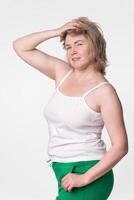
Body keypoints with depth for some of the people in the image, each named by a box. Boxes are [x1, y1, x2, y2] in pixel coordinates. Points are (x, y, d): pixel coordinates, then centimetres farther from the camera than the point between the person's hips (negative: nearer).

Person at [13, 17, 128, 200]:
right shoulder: (62, 72, 6)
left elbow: (120, 146, -15)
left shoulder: (104, 90, -12)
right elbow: (20, 47, 9)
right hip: (64, 171, 7)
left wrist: (85, 178, -20)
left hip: (89, 173, -7)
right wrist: (57, 32, -3)